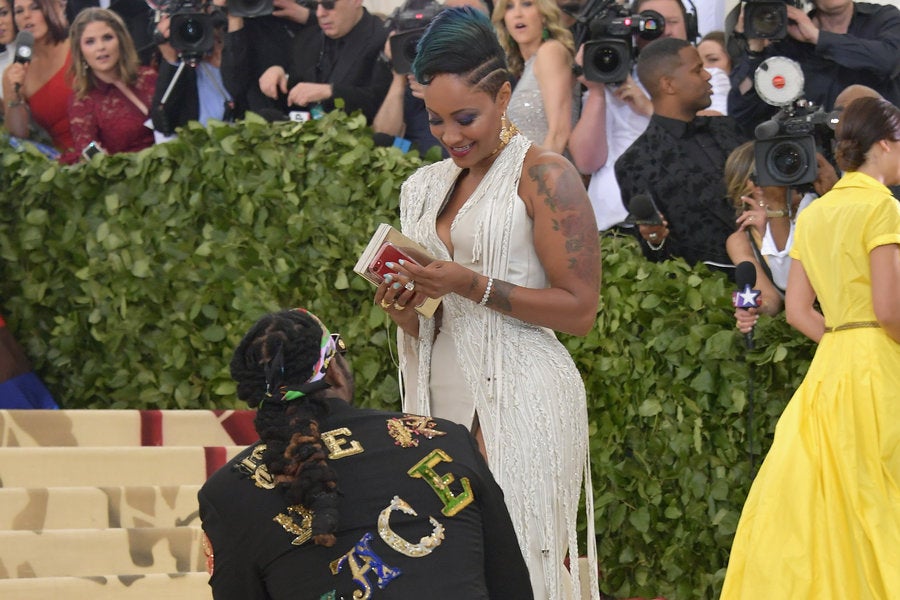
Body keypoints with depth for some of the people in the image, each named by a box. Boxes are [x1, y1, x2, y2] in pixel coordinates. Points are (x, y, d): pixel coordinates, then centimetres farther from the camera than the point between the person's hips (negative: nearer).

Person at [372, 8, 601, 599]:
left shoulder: (543, 175, -4)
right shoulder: (426, 187, 17)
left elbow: (580, 309, -10)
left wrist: (472, 286, -15)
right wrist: (405, 310, -1)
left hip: (521, 399, -6)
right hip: (444, 398, 6)